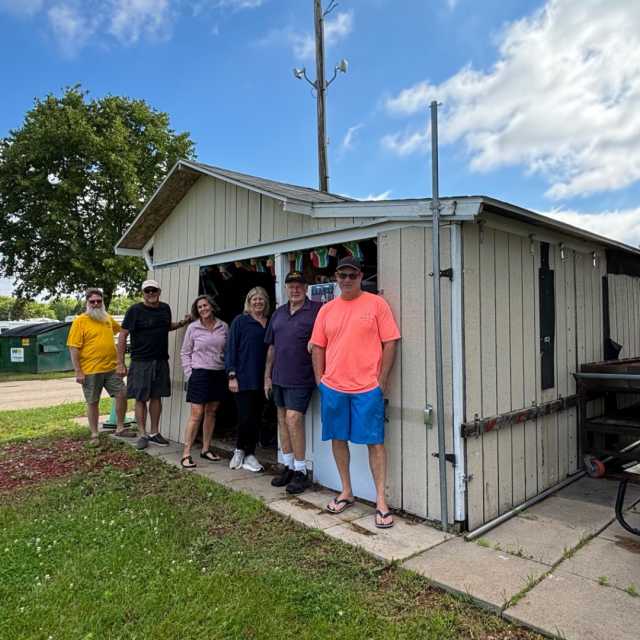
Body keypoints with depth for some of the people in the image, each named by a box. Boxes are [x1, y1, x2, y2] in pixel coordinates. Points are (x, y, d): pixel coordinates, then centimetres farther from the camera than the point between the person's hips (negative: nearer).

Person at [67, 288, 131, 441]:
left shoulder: (108, 318, 9)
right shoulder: (80, 321, -7)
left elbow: (119, 328, 32)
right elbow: (73, 348, -11)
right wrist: (78, 372, -14)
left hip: (112, 368, 5)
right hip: (90, 371, -5)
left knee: (122, 395, 2)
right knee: (93, 402, 7)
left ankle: (120, 428, 16)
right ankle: (94, 434, 20)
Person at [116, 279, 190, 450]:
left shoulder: (165, 308, 7)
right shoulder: (135, 310, -8)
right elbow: (122, 335, -8)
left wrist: (182, 323, 8)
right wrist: (120, 363, -12)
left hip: (161, 361, 5)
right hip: (141, 362, -4)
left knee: (156, 397, 11)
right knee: (141, 398, 2)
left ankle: (154, 432, 23)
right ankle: (142, 435, 14)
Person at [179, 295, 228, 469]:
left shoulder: (224, 327, 5)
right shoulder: (193, 328, 0)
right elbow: (185, 353, 4)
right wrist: (190, 373, -3)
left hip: (219, 374, 3)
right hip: (200, 374, -3)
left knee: (211, 412, 11)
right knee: (196, 414, -7)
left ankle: (206, 449, 23)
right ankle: (186, 454, 0)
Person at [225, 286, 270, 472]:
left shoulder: (269, 323, 10)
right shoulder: (240, 321, -1)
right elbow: (231, 349, -4)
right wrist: (231, 376, -10)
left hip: (262, 379, 4)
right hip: (243, 378, -4)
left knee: (256, 418, 9)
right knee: (246, 417, -5)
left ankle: (248, 454, 22)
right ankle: (240, 450, 19)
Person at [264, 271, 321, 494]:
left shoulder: (317, 310, -6)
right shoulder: (278, 313, 12)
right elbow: (271, 347, 15)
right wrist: (267, 376, 15)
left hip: (300, 378, -6)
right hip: (279, 377, 6)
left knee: (293, 419, -11)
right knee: (282, 420, 12)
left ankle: (301, 471, 4)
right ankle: (288, 466, 26)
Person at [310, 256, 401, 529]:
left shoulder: (376, 303, -2)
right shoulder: (327, 309, 9)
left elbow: (390, 343, -4)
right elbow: (318, 347, 13)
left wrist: (381, 381, -8)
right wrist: (320, 381, 6)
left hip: (367, 387, -4)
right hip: (332, 387, 4)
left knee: (375, 442, 0)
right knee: (338, 438, 12)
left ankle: (381, 501, 12)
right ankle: (346, 492, 29)